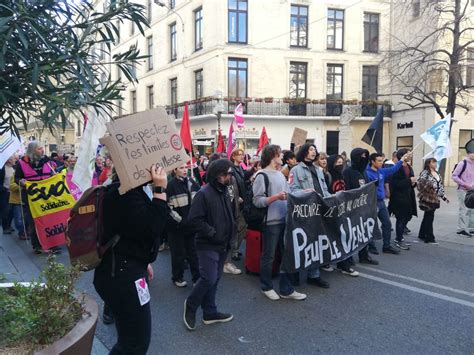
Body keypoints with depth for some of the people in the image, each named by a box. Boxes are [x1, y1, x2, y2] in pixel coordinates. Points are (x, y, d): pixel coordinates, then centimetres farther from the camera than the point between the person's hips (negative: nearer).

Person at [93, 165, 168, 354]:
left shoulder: (128, 190, 11)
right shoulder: (124, 194, -22)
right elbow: (151, 228, -29)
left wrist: (143, 262, 24)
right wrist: (160, 190, -28)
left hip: (127, 270, 11)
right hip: (121, 275, -11)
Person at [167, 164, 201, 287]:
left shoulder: (192, 182, 5)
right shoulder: (170, 185, -12)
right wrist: (179, 220, -15)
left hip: (192, 225, 5)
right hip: (177, 226, -4)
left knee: (194, 253, 11)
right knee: (179, 253, 9)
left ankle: (197, 278, 22)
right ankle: (177, 278, 27)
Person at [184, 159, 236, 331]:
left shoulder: (224, 192, 11)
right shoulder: (204, 193, -17)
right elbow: (195, 219, -21)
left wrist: (232, 229, 8)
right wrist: (212, 233, -20)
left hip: (222, 245, 8)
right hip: (208, 245, -8)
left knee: (214, 279, 14)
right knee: (209, 279, -9)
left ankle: (210, 313, 26)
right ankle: (191, 305, 17)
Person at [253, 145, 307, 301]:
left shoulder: (280, 174, 13)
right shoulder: (262, 176, -11)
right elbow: (257, 201, -17)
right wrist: (276, 197, -25)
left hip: (285, 220, 8)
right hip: (271, 222, -8)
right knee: (268, 256, 7)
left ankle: (286, 289, 22)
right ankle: (266, 287, 25)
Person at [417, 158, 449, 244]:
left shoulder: (437, 173, 14)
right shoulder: (425, 173, -11)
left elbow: (440, 186, 18)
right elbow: (420, 183, -22)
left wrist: (444, 196, 14)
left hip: (435, 199, 8)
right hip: (427, 198, -8)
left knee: (427, 217, 15)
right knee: (429, 218, -4)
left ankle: (422, 235, 26)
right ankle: (429, 237, 4)